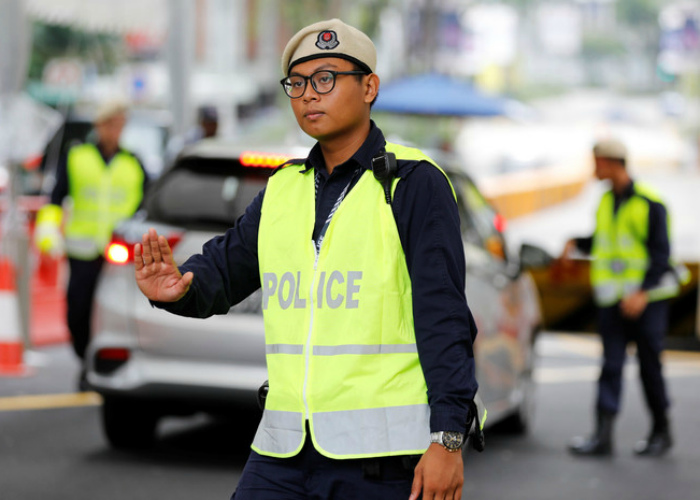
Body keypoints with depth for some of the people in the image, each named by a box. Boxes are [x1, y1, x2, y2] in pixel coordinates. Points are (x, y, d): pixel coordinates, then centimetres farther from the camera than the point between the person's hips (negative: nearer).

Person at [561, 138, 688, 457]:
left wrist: (642, 293, -22)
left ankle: (661, 433, 19)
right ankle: (603, 436, -8)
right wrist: (576, 243, 2)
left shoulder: (650, 203, -10)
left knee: (649, 365, 3)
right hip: (613, 298, 5)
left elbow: (661, 254, -13)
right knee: (611, 365, -2)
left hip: (646, 298, -5)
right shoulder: (606, 201, 9)